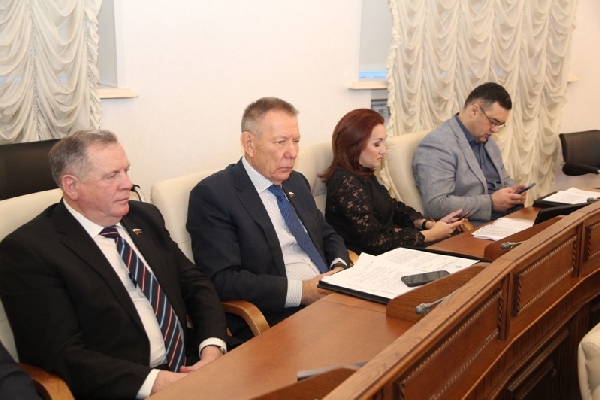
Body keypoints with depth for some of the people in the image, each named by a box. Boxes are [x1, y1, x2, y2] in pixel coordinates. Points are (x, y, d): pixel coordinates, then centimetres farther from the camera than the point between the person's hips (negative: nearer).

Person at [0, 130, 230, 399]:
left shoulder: (144, 216, 10)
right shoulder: (28, 249, -8)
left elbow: (195, 283, 13)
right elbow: (60, 354, -13)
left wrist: (213, 346, -5)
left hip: (192, 368, 5)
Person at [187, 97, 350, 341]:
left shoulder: (297, 182, 16)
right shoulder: (212, 195, -7)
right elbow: (222, 280, -15)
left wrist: (340, 268, 2)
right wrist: (301, 291, -17)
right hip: (274, 322, -8)